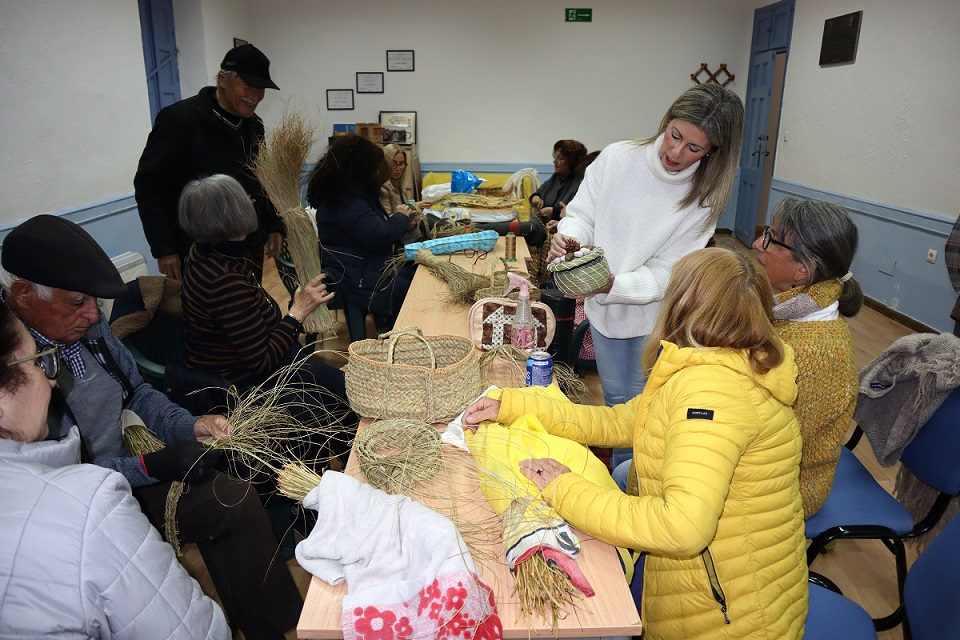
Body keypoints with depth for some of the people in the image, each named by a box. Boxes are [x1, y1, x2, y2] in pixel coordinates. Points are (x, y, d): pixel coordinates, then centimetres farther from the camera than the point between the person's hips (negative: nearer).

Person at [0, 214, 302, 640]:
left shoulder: (87, 325, -2)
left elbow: (135, 390, 11)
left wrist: (191, 426, -5)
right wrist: (151, 467, -23)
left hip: (129, 472, 7)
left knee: (238, 500, -11)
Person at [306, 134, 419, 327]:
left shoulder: (354, 193, 12)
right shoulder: (346, 200, -22)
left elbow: (375, 226, 21)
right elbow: (379, 237, -28)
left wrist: (405, 223, 3)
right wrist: (400, 217, -9)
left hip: (372, 268, 11)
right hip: (358, 281, -11)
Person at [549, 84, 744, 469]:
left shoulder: (703, 199, -18)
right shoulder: (617, 158, -15)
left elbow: (667, 273, -18)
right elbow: (582, 215, -7)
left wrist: (613, 285, -34)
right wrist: (569, 237, -30)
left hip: (655, 316, -2)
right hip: (604, 308, 2)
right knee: (615, 396, 21)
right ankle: (617, 468, 46)